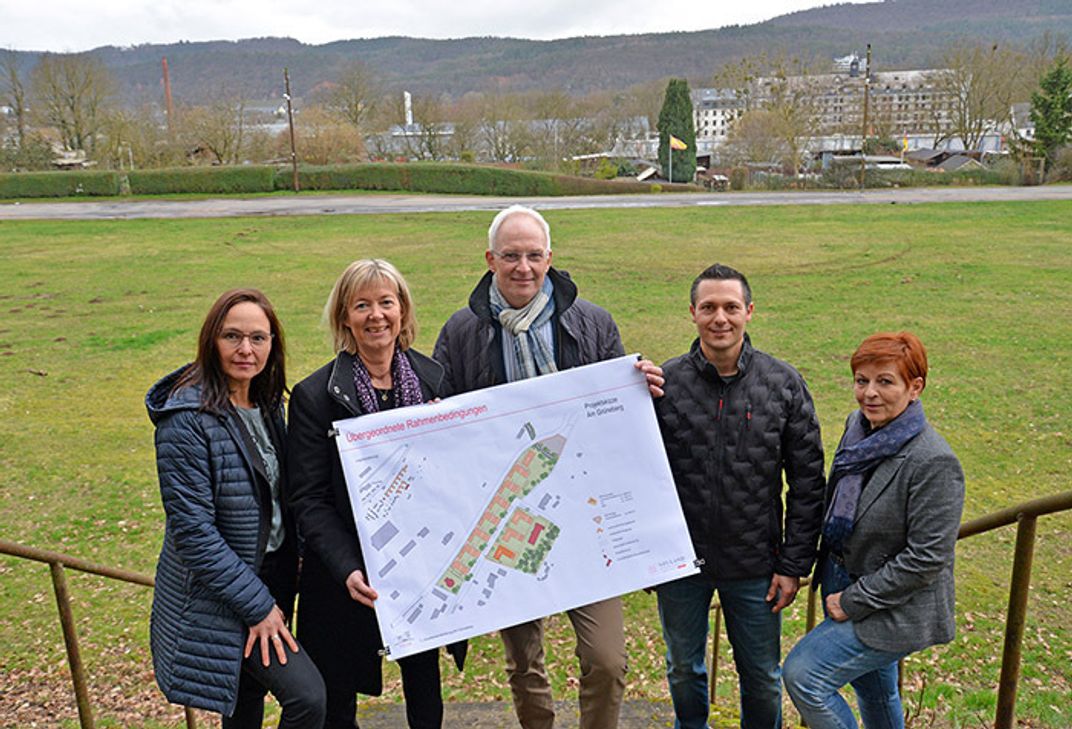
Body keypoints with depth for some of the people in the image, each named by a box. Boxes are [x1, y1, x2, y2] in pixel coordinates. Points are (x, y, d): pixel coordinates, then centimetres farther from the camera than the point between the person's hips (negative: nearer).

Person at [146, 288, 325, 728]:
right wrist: (256, 604, -20)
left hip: (271, 573, 8)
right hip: (218, 597, -7)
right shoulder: (188, 419, -22)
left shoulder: (267, 403, 3)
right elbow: (192, 530, -23)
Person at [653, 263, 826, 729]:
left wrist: (794, 564, -4)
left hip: (755, 567, 0)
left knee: (763, 678, 17)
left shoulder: (784, 384, -6)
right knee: (683, 669, 21)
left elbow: (807, 483, -2)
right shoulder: (663, 384, -8)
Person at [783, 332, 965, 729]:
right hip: (844, 583, 8)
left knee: (802, 674, -10)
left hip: (895, 610, -8)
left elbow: (925, 558, -24)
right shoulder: (858, 425, -2)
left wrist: (855, 602, -18)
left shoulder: (934, 463, -26)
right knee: (874, 690, 24)